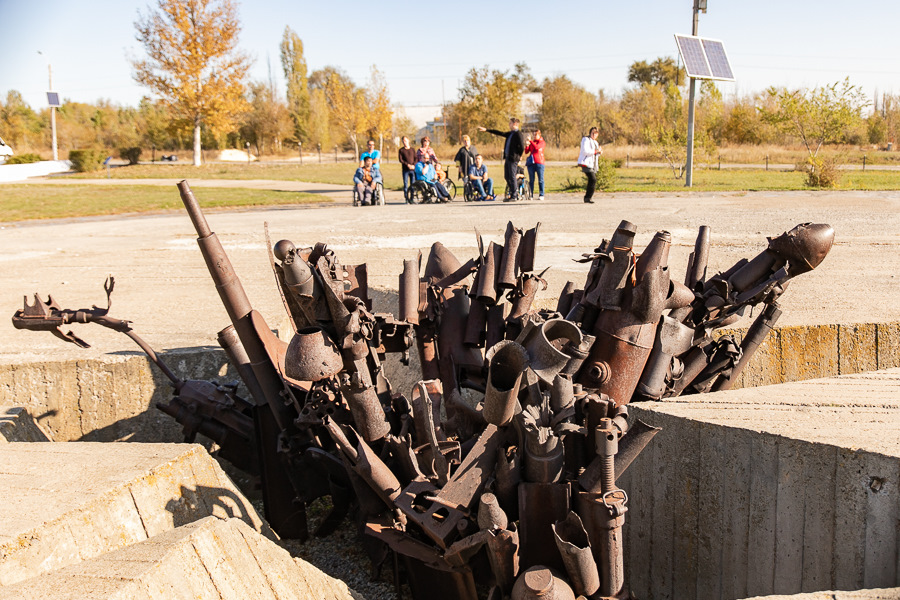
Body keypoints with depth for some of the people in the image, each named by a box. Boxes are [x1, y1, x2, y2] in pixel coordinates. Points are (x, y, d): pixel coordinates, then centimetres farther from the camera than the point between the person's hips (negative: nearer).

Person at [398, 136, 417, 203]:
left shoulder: (413, 149, 14)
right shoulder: (401, 150, 8)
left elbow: (416, 158, 10)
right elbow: (400, 160, -1)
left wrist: (413, 165, -8)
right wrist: (407, 165, -12)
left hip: (413, 169, 2)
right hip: (405, 169, -2)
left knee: (413, 184, -1)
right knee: (405, 184, -6)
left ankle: (412, 199, 4)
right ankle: (406, 198, -4)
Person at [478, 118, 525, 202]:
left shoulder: (518, 134, -10)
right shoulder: (510, 134, 18)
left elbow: (522, 147, -16)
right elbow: (499, 133, 26)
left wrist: (519, 156, -4)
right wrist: (486, 130, 28)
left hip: (513, 159, -9)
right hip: (507, 158, 9)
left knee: (512, 177, -7)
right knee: (507, 177, 10)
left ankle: (514, 196, -2)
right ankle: (515, 193, 17)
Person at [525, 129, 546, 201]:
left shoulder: (542, 142, 4)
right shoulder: (532, 142, 16)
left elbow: (537, 147, -16)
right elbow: (526, 152, 10)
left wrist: (531, 141, -13)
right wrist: (527, 145, -7)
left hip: (539, 163, -4)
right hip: (531, 163, 4)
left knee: (540, 179, -3)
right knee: (531, 180, 2)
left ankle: (541, 195, -2)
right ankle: (530, 195, 4)